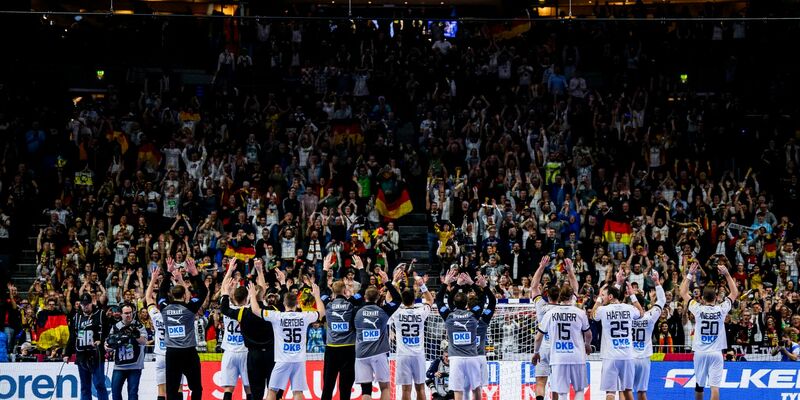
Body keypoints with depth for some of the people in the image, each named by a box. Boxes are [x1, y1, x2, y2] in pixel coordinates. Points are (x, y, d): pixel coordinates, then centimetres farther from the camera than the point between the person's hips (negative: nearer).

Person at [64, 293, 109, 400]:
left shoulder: (100, 314, 1)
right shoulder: (77, 317, 14)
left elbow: (107, 332, -6)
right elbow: (72, 337, 18)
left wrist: (100, 341, -23)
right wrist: (67, 354, 14)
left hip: (96, 356, -5)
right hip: (81, 356, 5)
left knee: (99, 384, -10)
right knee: (84, 387, 7)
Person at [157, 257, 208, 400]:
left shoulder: (165, 308, 0)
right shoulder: (189, 308, -8)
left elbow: (162, 291, 18)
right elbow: (203, 291, -1)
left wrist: (169, 273, 21)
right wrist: (194, 273, -1)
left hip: (171, 353, 3)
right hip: (189, 353, -2)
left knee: (172, 388, 2)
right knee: (196, 388, 8)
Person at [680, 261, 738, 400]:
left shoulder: (698, 309, -5)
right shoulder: (721, 309, -4)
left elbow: (683, 292, 6)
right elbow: (735, 292, 11)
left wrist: (690, 274, 8)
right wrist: (726, 274, 12)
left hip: (700, 352, 1)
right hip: (716, 353, -1)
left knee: (699, 384, 16)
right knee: (714, 386, -7)